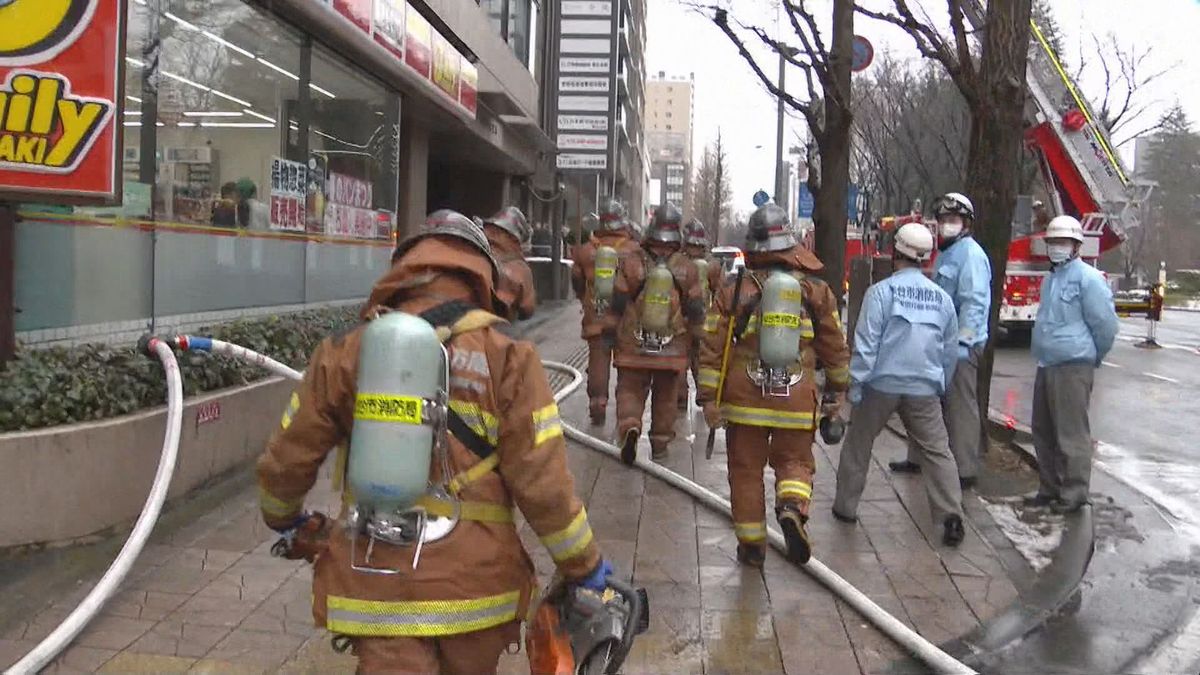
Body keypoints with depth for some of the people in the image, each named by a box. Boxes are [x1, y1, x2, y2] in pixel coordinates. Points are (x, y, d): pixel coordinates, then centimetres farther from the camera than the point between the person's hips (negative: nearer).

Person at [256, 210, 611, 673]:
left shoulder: (346, 353, 0)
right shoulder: (508, 359, -7)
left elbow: (284, 464, 6)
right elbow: (543, 486, -11)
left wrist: (283, 519, 28)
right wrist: (586, 566, 4)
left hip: (377, 587, 0)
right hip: (476, 586, 0)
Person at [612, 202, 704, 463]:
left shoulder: (632, 261, -7)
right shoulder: (687, 268, -4)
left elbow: (618, 304, -2)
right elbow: (696, 311, 0)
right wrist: (688, 327, 21)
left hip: (634, 345, -1)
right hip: (673, 347, 1)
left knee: (630, 390, 8)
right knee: (665, 397, 15)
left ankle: (629, 426, -17)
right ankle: (660, 443, 21)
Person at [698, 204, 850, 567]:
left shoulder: (734, 291, -2)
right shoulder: (816, 290, 3)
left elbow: (713, 349, -3)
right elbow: (836, 347, 10)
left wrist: (709, 397, 2)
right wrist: (836, 390, 22)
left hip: (744, 401, -1)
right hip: (797, 401, 1)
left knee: (746, 472, 11)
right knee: (795, 462, 15)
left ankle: (752, 544, 17)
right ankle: (793, 507, -14)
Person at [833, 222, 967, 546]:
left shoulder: (882, 291, -8)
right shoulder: (941, 297, 8)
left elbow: (866, 342, -13)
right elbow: (951, 350, 16)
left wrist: (856, 386, -9)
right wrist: (941, 386, 27)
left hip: (881, 385, -3)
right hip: (924, 389, 3)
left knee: (858, 444, 13)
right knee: (936, 450, 6)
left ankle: (845, 506, 23)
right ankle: (951, 514, -5)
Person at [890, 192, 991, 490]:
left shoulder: (970, 254, -12)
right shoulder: (945, 253, 18)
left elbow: (974, 302, -21)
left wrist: (962, 342, -27)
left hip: (960, 343, -10)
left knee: (961, 406, -5)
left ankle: (965, 471, 1)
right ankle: (918, 458, 29)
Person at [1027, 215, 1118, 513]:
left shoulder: (1088, 278, -10)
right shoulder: (1050, 279, 16)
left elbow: (1106, 324, -9)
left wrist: (1093, 358, 3)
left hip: (1073, 367, -9)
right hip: (1047, 365, 9)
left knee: (1071, 433, -3)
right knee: (1043, 432, 14)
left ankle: (1074, 494, 6)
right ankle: (1050, 488, 25)